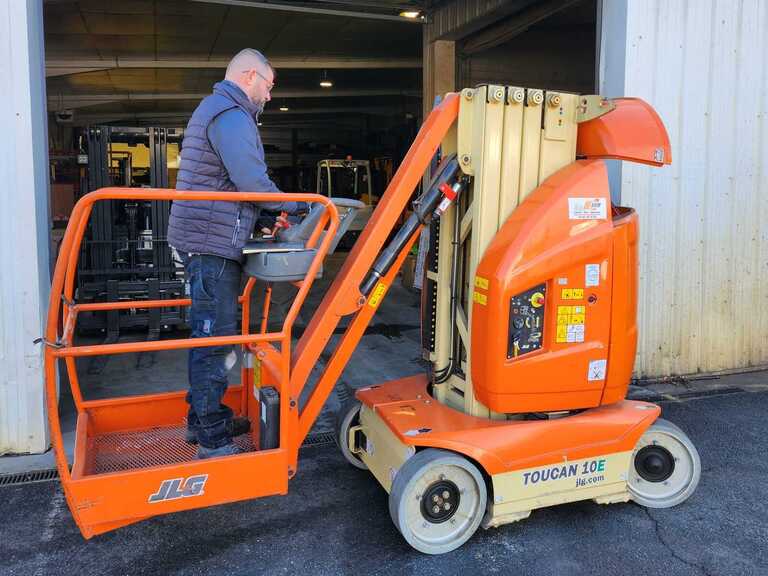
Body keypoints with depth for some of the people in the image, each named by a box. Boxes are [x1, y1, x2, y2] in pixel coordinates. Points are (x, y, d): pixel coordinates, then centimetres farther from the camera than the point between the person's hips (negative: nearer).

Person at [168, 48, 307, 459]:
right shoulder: (231, 114, -12)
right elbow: (252, 181, -22)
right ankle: (213, 441, 1)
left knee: (209, 335, 17)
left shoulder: (216, 109, 24)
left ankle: (203, 419, 29)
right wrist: (294, 205, -6)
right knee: (215, 339, -7)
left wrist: (270, 214, 14)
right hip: (213, 242, -11)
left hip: (205, 240, 11)